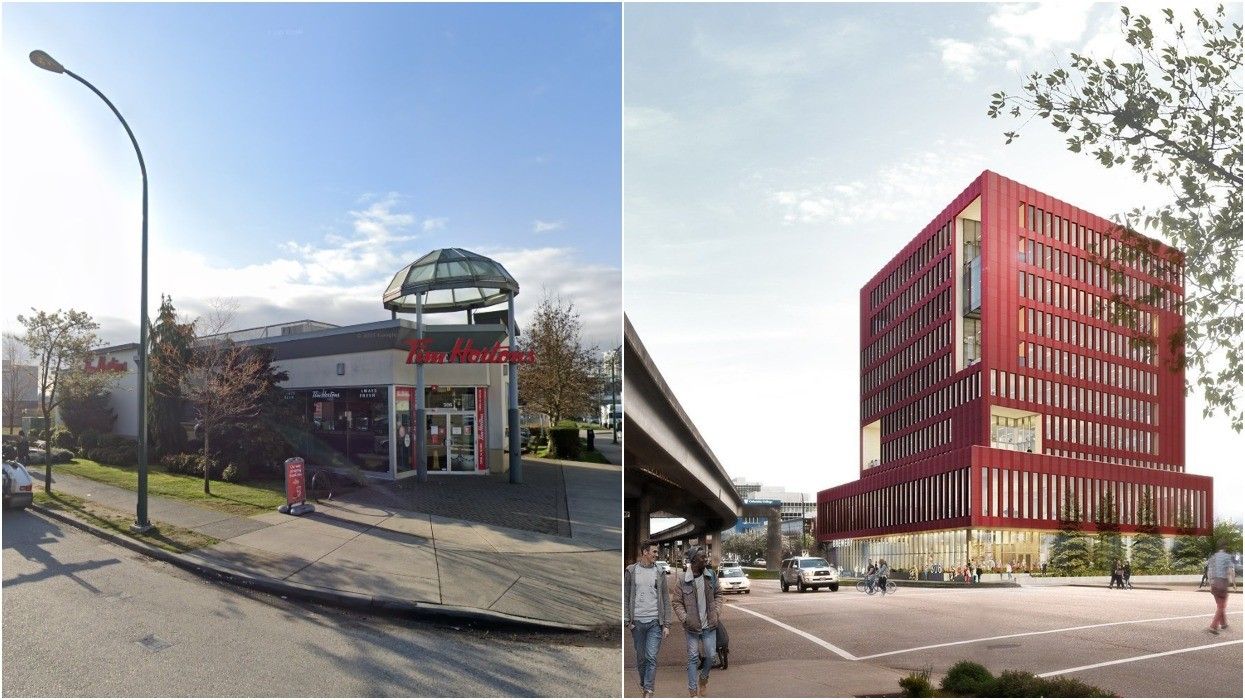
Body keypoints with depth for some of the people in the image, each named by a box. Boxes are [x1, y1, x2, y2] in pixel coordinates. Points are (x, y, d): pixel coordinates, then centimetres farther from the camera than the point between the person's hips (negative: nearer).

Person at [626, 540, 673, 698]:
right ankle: (643, 684, 27)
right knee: (641, 658, 10)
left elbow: (666, 600, 6)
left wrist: (666, 624, 0)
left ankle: (648, 691, -7)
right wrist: (627, 620, -5)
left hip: (655, 621, 0)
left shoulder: (659, 573, 5)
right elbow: (625, 597, 4)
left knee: (651, 657, -9)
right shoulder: (631, 571, 3)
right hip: (637, 622, 0)